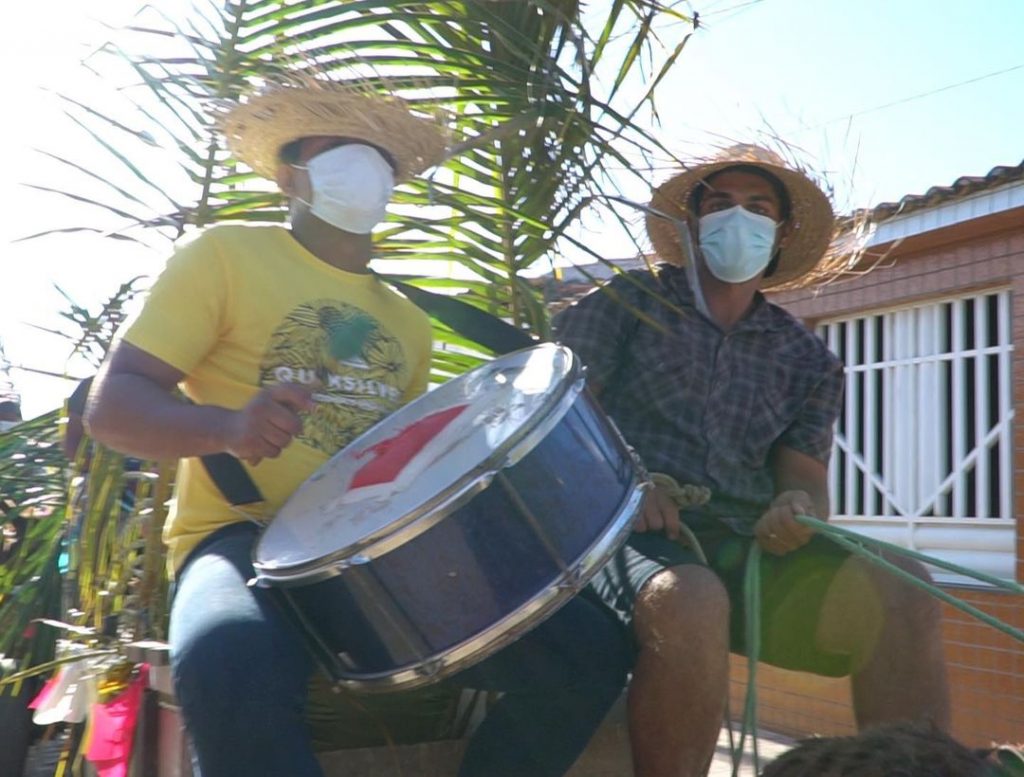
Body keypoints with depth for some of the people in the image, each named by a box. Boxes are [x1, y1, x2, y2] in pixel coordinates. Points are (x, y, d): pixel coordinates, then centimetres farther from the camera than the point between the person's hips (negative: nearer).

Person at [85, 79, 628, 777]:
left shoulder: (407, 322, 21)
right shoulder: (226, 256, 3)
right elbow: (112, 406, -4)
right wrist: (227, 427, -25)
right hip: (250, 541, -5)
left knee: (589, 649, -15)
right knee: (232, 669, -41)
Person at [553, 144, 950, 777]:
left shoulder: (808, 360, 19)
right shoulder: (630, 299, 12)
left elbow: (805, 474, 11)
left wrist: (799, 510, -15)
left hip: (748, 548, 3)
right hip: (630, 533, -3)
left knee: (899, 593, -25)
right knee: (691, 604, -39)